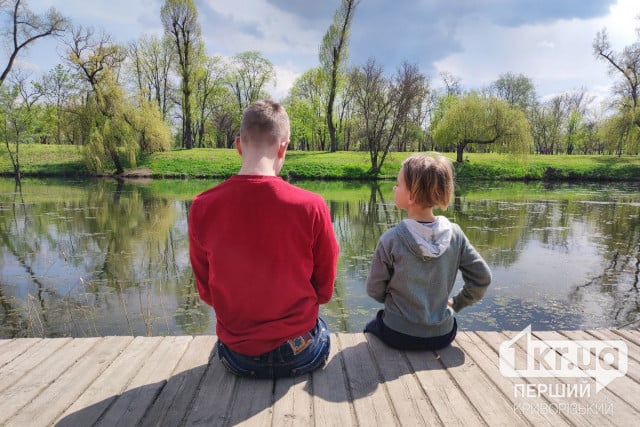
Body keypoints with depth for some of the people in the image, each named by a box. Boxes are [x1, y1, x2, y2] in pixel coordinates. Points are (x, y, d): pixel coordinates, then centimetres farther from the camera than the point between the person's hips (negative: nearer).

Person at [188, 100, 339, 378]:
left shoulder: (201, 208, -15)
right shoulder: (311, 207, -22)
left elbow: (206, 292, -2)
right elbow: (325, 291, -7)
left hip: (236, 357, 2)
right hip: (299, 355, -2)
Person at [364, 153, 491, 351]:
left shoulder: (391, 239, -22)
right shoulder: (455, 234, -13)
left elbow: (374, 290, -11)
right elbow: (482, 278, -3)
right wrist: (457, 303, 12)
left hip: (398, 335, -3)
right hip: (443, 335, 3)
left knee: (371, 327, 31)